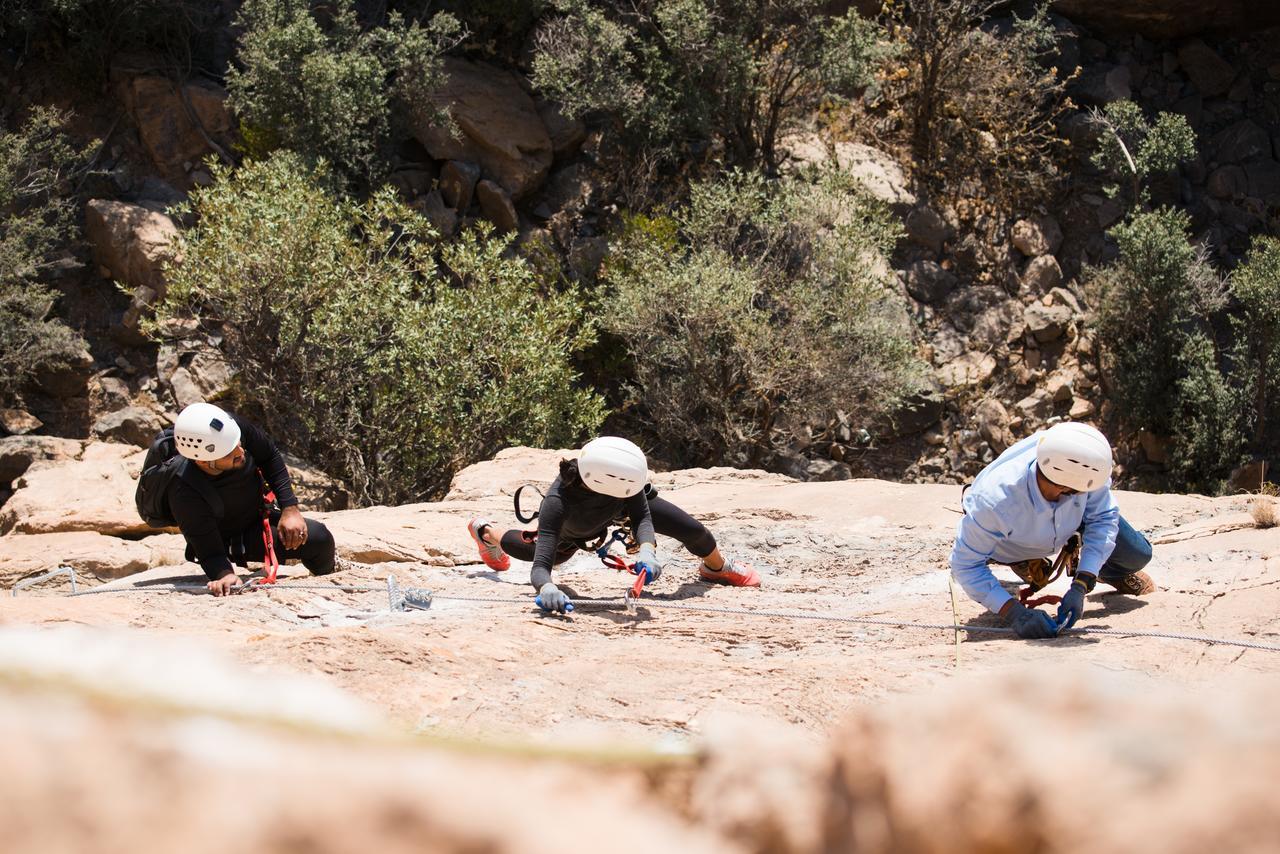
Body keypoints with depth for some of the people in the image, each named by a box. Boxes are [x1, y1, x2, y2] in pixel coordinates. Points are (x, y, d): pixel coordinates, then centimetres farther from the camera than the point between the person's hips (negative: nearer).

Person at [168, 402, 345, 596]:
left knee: (319, 538, -5)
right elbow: (210, 552, -32)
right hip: (227, 542, -6)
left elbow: (270, 456, -8)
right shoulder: (185, 492, -40)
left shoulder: (232, 426, -29)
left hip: (259, 513, 6)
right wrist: (225, 575, -54)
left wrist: (290, 507, -12)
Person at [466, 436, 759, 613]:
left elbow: (642, 518, -37)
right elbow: (540, 567, -52)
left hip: (617, 507, 2)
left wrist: (647, 550, -59)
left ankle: (717, 567, 33)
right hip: (571, 533, -2)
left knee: (694, 531, -4)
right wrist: (547, 587, -76)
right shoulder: (557, 502, -51)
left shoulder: (622, 475, -44)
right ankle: (486, 533, 58)